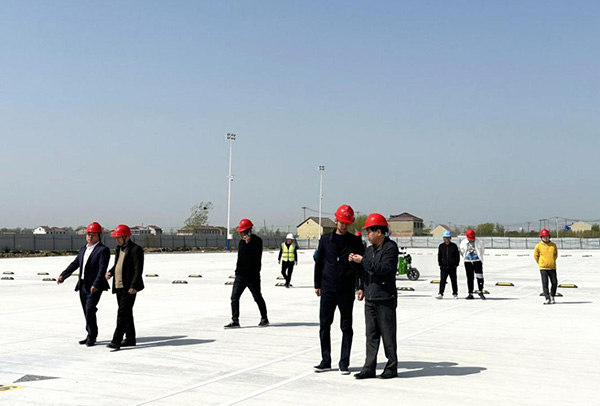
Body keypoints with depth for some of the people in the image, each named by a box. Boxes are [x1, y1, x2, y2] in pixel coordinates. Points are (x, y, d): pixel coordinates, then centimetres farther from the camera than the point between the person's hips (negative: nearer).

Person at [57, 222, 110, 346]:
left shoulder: (103, 250, -8)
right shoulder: (83, 249, 16)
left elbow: (102, 269, -16)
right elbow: (75, 264, 15)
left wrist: (96, 285, -24)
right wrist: (63, 276, 3)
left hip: (94, 286, -7)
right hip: (82, 285, 7)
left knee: (90, 310, -14)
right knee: (87, 312, 13)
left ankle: (92, 337, -2)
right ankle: (91, 335, 24)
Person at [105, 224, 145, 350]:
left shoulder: (136, 249, -10)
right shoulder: (119, 248, 16)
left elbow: (138, 269, -15)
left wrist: (133, 286, -21)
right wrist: (110, 272, 6)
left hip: (129, 287, -9)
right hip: (119, 286, 9)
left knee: (123, 313, -12)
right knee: (126, 313, 13)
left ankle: (116, 341, -14)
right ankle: (130, 339, 21)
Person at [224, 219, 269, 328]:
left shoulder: (257, 240, -8)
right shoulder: (242, 241, 12)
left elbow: (257, 255, -23)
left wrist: (249, 242, -26)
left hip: (252, 275, -6)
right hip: (240, 275, 6)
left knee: (258, 298, 3)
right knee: (234, 297, -2)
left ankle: (264, 319, 19)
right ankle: (235, 321, 1)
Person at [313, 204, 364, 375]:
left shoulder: (355, 241, 2)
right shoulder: (326, 239, 6)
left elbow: (361, 266, 3)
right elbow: (319, 262, 10)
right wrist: (317, 284, 9)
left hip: (346, 290, -1)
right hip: (327, 289, 2)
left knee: (346, 327, 3)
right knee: (324, 325, 5)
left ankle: (344, 363, 12)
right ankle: (326, 361, 16)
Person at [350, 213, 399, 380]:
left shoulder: (391, 248, -10)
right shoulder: (370, 249, 16)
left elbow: (384, 268, -22)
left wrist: (362, 261, -18)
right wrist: (362, 288, 12)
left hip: (385, 299, -8)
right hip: (370, 298, 8)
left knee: (388, 335, 0)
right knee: (371, 334, 9)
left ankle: (391, 368, 11)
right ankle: (369, 368, 14)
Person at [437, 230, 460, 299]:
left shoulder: (454, 246, 1)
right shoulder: (441, 246, 6)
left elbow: (457, 255, 4)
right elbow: (439, 256, 10)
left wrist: (456, 264, -3)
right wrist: (440, 264, 3)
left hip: (452, 267, -1)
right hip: (444, 267, 1)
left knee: (454, 281, 10)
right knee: (442, 281, -6)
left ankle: (455, 293, 21)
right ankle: (440, 294, -7)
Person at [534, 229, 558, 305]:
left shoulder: (553, 245, 3)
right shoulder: (539, 246, -4)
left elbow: (556, 254, 18)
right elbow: (535, 255, 8)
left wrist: (553, 261, 12)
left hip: (552, 267, 2)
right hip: (543, 268, -2)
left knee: (554, 283, 3)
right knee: (545, 284, -3)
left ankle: (552, 296, 26)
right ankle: (547, 299, 3)